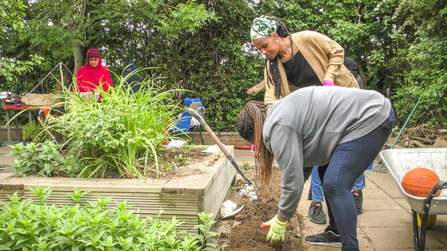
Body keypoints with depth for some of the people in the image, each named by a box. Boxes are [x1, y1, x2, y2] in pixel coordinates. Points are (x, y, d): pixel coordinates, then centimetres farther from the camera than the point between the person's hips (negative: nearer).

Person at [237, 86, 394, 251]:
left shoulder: (279, 127, -18)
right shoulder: (279, 113, 14)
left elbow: (293, 180, -17)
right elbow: (300, 165, 19)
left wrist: (280, 221, -2)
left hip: (371, 118, -11)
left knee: (335, 185, -14)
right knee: (326, 173, 17)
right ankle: (335, 232, 27)